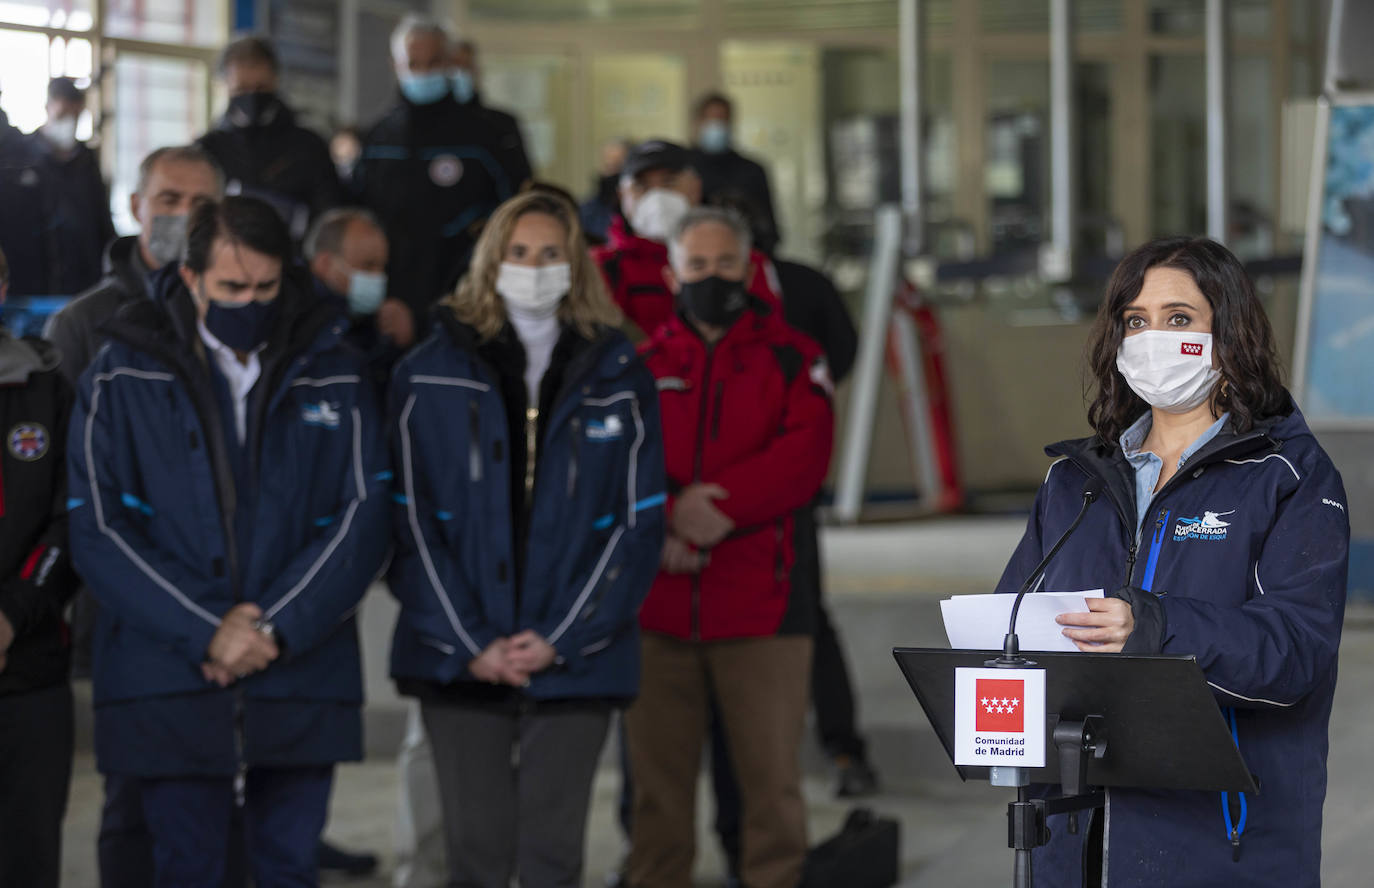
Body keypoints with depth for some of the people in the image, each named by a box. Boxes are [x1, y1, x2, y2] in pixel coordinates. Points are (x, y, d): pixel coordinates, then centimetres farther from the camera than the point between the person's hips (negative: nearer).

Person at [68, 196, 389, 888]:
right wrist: (203, 632, -13)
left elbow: (362, 516, 1)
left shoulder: (332, 375, 7)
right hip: (167, 686, -1)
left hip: (303, 682, 2)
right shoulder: (122, 378, 1)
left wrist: (276, 630, -11)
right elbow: (99, 530, -4)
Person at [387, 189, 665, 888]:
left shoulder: (619, 380, 6)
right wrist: (469, 644, -9)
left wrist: (560, 640, -7)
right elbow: (412, 521, 0)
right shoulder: (430, 377, 4)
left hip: (576, 661, 0)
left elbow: (639, 523, 3)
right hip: (458, 657, 0)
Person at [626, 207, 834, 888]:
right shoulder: (643, 366, 13)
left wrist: (720, 506, -17)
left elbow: (803, 456, -7)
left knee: (771, 775, -3)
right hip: (656, 605, 2)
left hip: (759, 603, -2)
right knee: (657, 776, 6)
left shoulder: (791, 359, 8)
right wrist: (655, 531, -15)